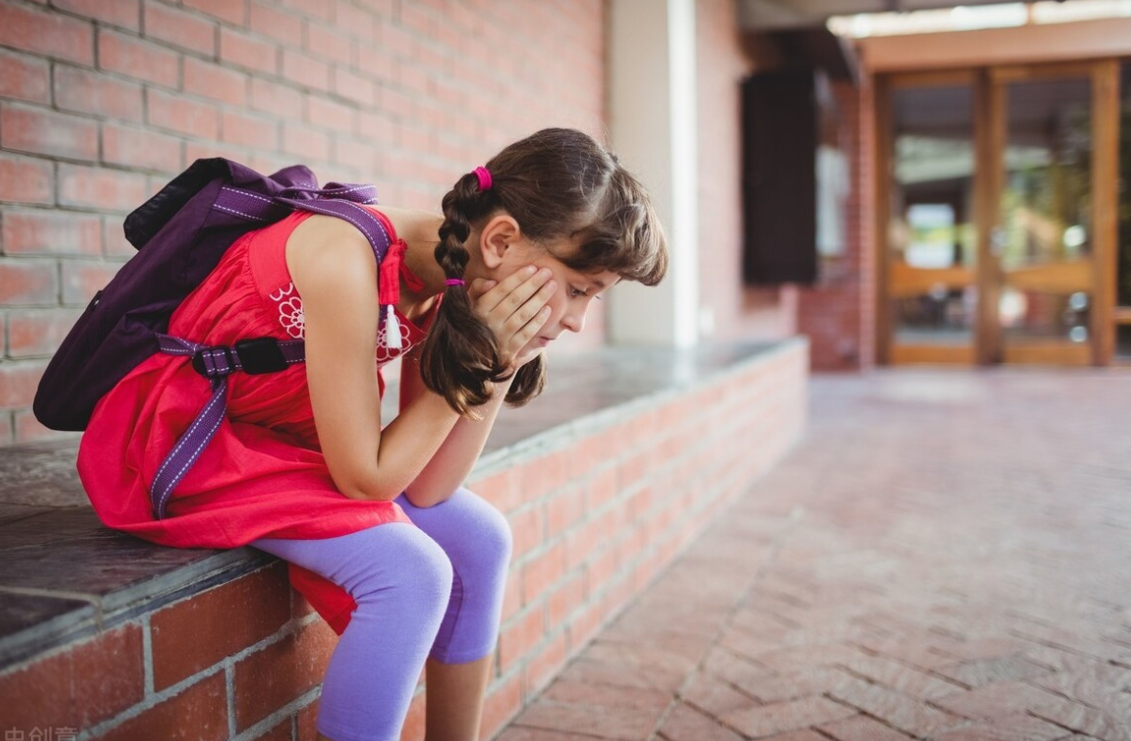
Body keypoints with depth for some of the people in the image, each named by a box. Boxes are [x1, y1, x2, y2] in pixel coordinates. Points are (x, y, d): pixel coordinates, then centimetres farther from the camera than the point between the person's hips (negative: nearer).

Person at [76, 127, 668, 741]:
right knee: (410, 575, -23)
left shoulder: (450, 283, -7)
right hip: (185, 441, -8)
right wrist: (475, 358, -24)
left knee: (479, 540, 0)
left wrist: (502, 367, -17)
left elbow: (425, 488, -7)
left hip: (288, 442, 8)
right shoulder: (350, 262, -31)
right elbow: (365, 479, -23)